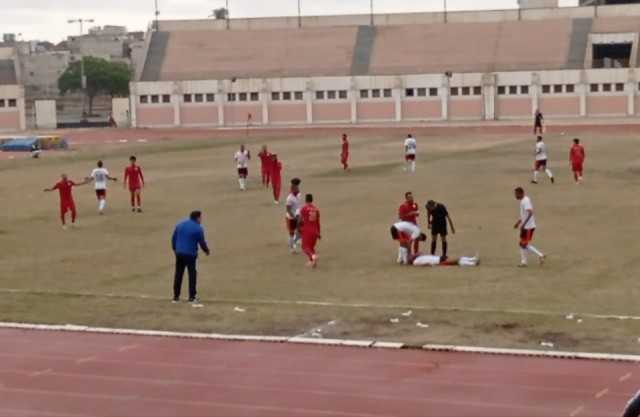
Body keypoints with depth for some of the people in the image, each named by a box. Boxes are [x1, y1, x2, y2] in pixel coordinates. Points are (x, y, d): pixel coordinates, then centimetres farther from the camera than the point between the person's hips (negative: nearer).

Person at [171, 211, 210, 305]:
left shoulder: (180, 224, 7)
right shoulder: (198, 228, -10)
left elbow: (173, 238, 11)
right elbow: (202, 242, -4)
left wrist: (175, 249, 25)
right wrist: (207, 251, 14)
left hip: (179, 253, 5)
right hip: (190, 255, -5)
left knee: (178, 275, 11)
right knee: (192, 275, 3)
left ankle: (176, 297, 15)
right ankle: (192, 298, 3)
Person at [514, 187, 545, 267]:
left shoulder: (526, 201, -19)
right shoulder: (522, 201, 12)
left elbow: (530, 213, -28)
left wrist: (523, 224, -30)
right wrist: (518, 223, 25)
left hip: (528, 227, -10)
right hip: (524, 227, 10)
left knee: (525, 245, -6)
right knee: (522, 244, 11)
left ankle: (540, 255, 0)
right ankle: (523, 261, 14)